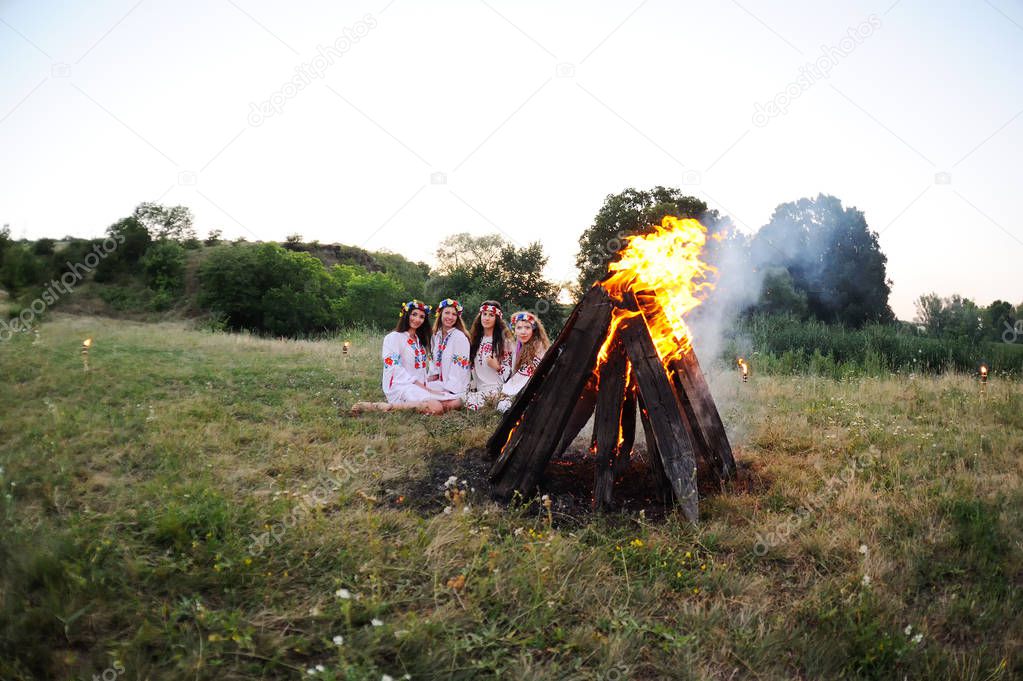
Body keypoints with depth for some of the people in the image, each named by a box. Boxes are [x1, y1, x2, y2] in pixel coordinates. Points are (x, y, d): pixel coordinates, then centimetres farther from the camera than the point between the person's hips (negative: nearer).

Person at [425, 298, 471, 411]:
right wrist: (432, 376, 1)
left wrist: (447, 392, -18)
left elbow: (460, 367, -14)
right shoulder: (436, 336, 12)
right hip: (441, 383, 7)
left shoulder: (460, 337, -10)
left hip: (455, 388, -7)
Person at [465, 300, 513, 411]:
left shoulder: (504, 340, -3)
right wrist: (471, 384, 9)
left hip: (495, 386, -6)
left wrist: (497, 366, -20)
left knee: (472, 402, -31)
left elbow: (509, 369, -3)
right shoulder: (475, 338, 13)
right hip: (478, 386, 6)